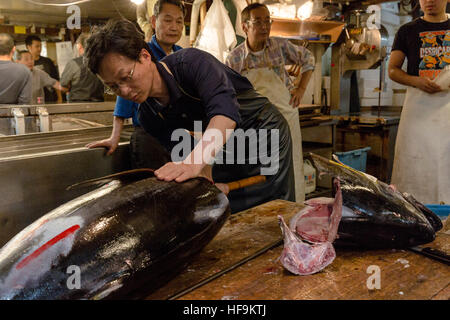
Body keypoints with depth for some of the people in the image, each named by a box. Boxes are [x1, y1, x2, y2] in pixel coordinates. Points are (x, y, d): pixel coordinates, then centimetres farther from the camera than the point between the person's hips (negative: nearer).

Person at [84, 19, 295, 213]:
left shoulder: (191, 62, -28)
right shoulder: (149, 117, -9)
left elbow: (226, 110, -44)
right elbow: (181, 154, -10)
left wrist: (196, 161, -58)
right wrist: (207, 181, -30)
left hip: (264, 131, -5)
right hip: (228, 150, 5)